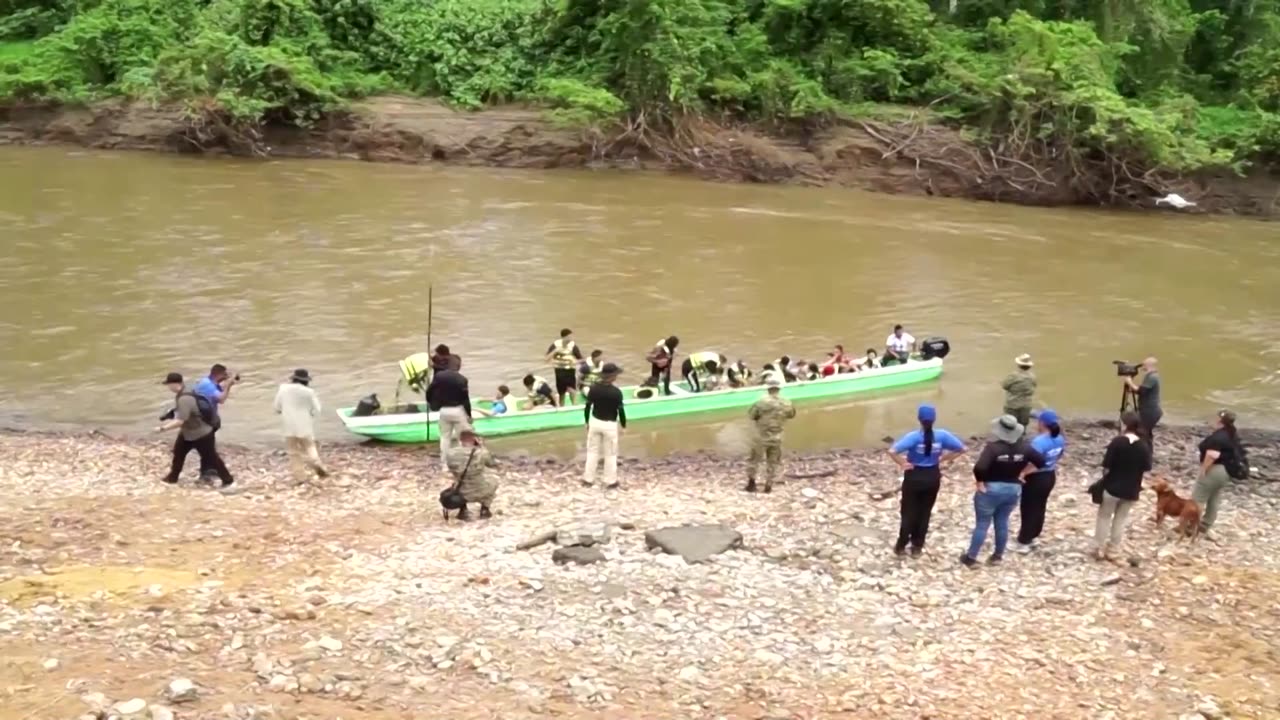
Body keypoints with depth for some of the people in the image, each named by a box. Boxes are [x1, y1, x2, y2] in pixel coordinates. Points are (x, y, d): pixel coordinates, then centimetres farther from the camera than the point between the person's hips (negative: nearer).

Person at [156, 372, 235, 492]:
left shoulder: (185, 399, -33)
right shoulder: (182, 395, 0)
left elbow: (180, 421, -33)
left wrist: (163, 428, -25)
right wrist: (170, 421, 13)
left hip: (201, 435, -10)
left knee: (211, 459, -1)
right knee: (178, 452, 20)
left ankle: (229, 482, 9)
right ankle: (172, 478, 38)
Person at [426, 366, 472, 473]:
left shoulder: (438, 376, -3)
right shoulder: (462, 379, -15)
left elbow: (429, 391, 2)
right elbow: (466, 398, -13)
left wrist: (431, 403, 22)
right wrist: (469, 414, -3)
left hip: (443, 410, 4)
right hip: (458, 410, -4)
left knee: (445, 437, 14)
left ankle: (444, 464, 15)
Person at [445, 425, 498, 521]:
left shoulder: (451, 453, -14)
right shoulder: (481, 452, -19)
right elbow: (491, 463, 2)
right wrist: (482, 446, 8)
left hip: (461, 494, 2)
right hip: (479, 493, -2)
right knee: (493, 483, 31)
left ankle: (463, 510, 22)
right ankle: (484, 510, 23)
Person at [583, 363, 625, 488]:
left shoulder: (594, 388, -8)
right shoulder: (616, 392, -20)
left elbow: (587, 407, -1)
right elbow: (621, 410, -13)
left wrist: (587, 422, 13)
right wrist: (623, 425, 2)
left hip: (595, 422, 4)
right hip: (610, 425, -4)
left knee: (592, 451, 16)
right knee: (610, 454, 10)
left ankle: (588, 479, 23)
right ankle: (610, 481, 20)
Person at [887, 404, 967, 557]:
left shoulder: (914, 436, -22)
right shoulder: (942, 435, -12)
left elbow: (892, 451, -33)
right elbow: (961, 449, -3)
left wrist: (902, 463, -16)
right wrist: (944, 460, 3)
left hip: (914, 477, -3)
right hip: (933, 477, 3)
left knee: (908, 512, 13)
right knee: (925, 512, 16)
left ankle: (901, 546, 23)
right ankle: (917, 547, 25)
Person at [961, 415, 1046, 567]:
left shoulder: (993, 447, -23)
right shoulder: (1024, 447, -5)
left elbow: (979, 468, -33)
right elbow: (1041, 462, 4)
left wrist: (979, 482, -16)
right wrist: (1022, 472, 8)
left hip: (990, 489, -5)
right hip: (1013, 490, 5)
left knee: (982, 524, 6)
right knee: (1002, 522, 19)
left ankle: (971, 557, 15)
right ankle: (998, 555, 30)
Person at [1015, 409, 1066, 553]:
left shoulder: (1039, 441, -29)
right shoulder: (1059, 439, -2)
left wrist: (1021, 474, -22)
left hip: (1036, 479, -8)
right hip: (1050, 476, 8)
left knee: (1029, 509, 6)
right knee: (1039, 508, 20)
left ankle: (1024, 542, 13)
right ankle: (1032, 537, 33)